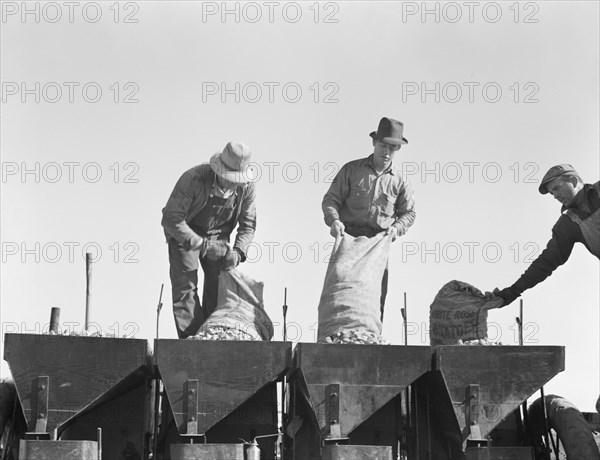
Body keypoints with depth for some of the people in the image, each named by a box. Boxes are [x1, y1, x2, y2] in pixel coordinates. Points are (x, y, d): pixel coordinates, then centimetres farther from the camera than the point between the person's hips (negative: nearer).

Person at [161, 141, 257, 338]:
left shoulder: (247, 187, -19)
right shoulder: (193, 178, -33)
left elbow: (248, 225, -5)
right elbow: (171, 219, -33)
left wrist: (237, 252, -23)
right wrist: (202, 245, -37)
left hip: (218, 235, 4)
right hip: (184, 233, -3)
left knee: (219, 286, -4)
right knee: (185, 287, -13)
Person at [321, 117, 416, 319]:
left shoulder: (400, 181, 9)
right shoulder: (351, 169, 5)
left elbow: (408, 212, 15)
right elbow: (331, 198, 4)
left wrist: (397, 228, -7)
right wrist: (334, 220, -16)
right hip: (349, 236, -2)